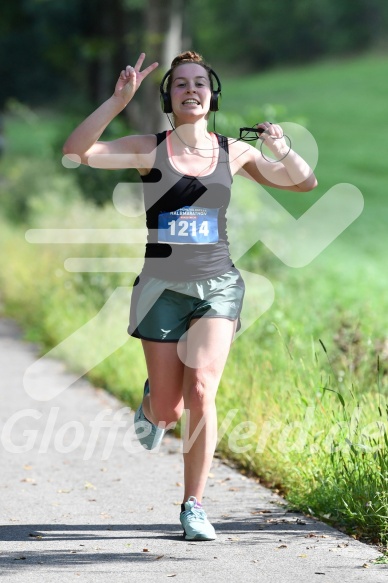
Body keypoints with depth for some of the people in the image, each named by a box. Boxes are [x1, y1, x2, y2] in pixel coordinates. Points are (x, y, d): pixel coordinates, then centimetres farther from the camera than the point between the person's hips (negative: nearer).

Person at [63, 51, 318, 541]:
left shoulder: (235, 152, 3)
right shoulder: (150, 149, -4)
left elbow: (304, 183, 11)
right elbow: (75, 152, -17)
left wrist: (281, 149, -10)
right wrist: (118, 100, -27)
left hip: (218, 285, 1)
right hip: (163, 286, 0)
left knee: (200, 394, -17)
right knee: (168, 410, 5)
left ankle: (193, 506, -5)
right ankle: (151, 403, 45)